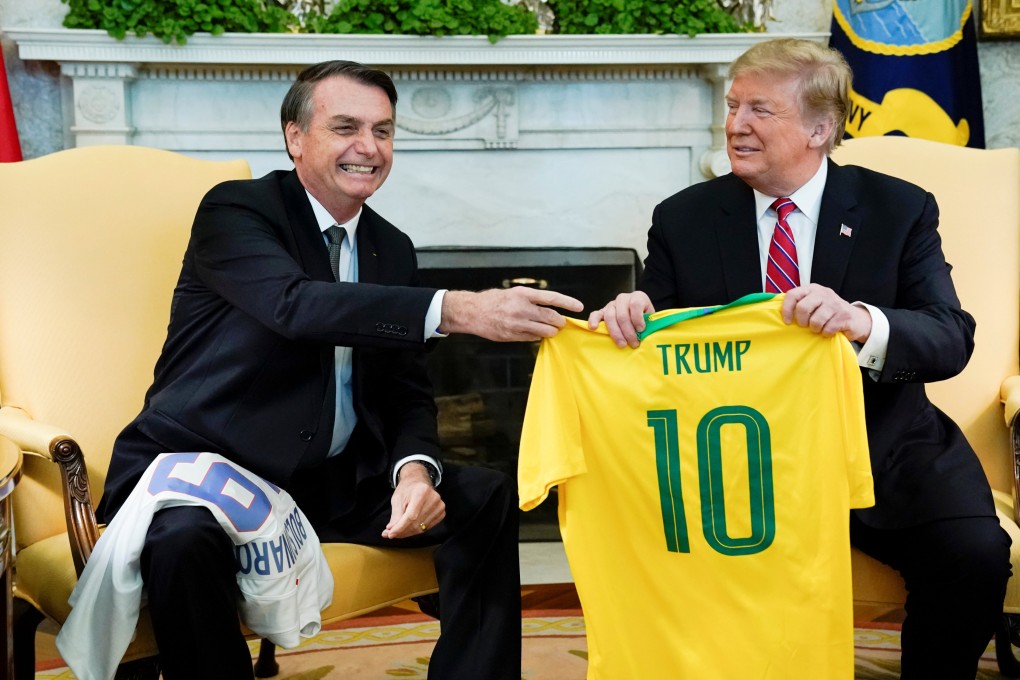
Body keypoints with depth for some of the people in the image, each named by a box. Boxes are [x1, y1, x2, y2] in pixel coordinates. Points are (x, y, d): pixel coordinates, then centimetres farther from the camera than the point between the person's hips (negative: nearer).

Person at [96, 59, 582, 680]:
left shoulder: (393, 249, 11)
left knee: (488, 499, -10)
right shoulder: (235, 210, -8)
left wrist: (416, 468, -16)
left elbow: (407, 389, 8)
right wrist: (458, 309, -41)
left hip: (336, 482, 6)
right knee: (183, 536, -37)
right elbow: (295, 304, -29)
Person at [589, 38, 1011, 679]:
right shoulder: (683, 219, 4)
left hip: (887, 453, 0)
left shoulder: (901, 210, 0)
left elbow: (952, 339, -10)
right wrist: (629, 312, -19)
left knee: (974, 554, -24)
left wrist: (862, 322, -31)